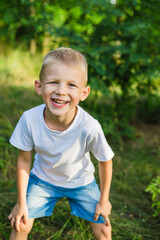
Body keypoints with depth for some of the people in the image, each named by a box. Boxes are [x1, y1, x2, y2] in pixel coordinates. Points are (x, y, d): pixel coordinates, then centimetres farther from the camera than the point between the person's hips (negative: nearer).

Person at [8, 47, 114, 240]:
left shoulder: (90, 128, -36)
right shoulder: (29, 119, -31)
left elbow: (105, 161, -16)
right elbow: (24, 160, -13)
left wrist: (103, 200, -3)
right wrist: (21, 202, -6)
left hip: (80, 181, -1)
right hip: (43, 178, 1)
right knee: (20, 224, 1)